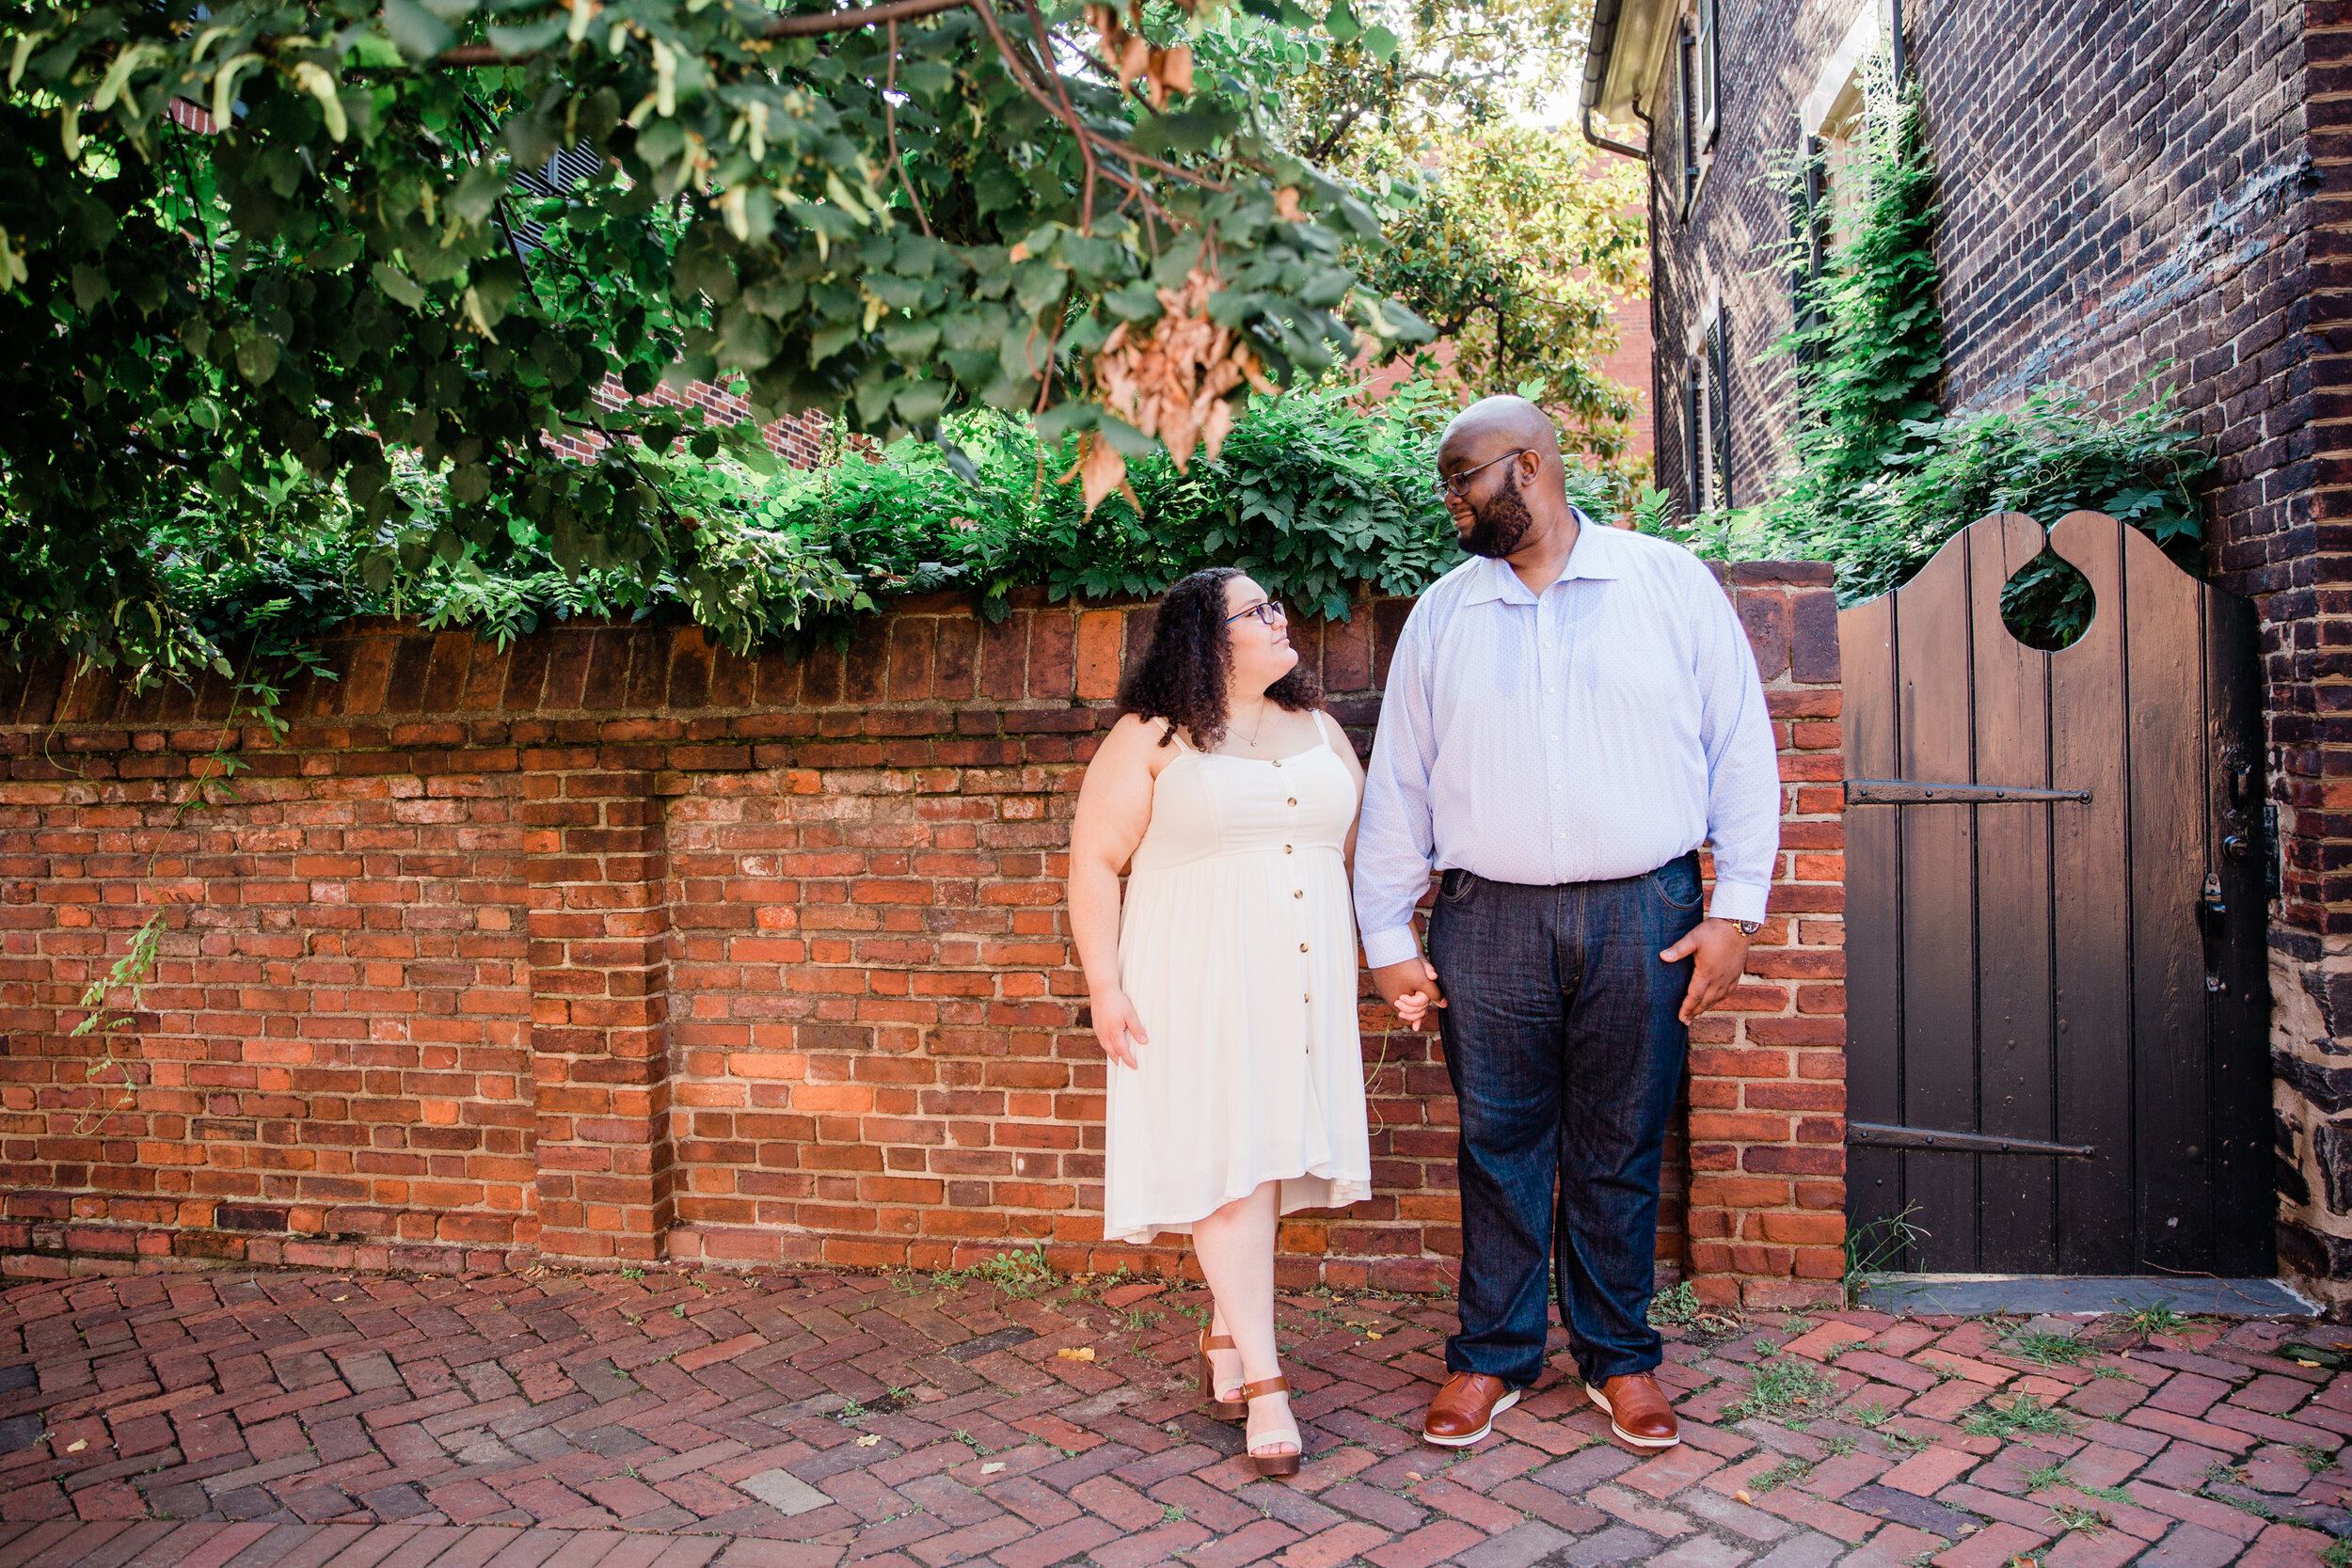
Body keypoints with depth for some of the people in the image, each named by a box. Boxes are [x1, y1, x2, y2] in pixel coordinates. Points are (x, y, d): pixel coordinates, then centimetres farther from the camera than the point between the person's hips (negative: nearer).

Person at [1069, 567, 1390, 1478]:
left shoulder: (1318, 727, 13)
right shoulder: (1151, 739, -3)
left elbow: (1360, 839, 18)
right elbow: (1094, 863, -4)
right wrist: (1104, 986, -11)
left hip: (1302, 981, 5)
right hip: (1198, 983, -5)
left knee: (1272, 1157, 8)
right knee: (1226, 1161, -6)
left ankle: (1225, 1335, 26)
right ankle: (1262, 1377, 0)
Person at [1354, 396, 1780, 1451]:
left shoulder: (1670, 582, 4)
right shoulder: (1441, 614, 10)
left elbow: (1741, 748, 4)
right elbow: (1397, 781, 10)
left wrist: (1735, 909, -3)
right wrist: (1387, 937, 6)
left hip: (1644, 915, -1)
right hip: (1489, 920, 2)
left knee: (1620, 1149, 8)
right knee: (1500, 1144, 7)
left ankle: (1619, 1356, 25)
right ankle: (1492, 1355, 23)